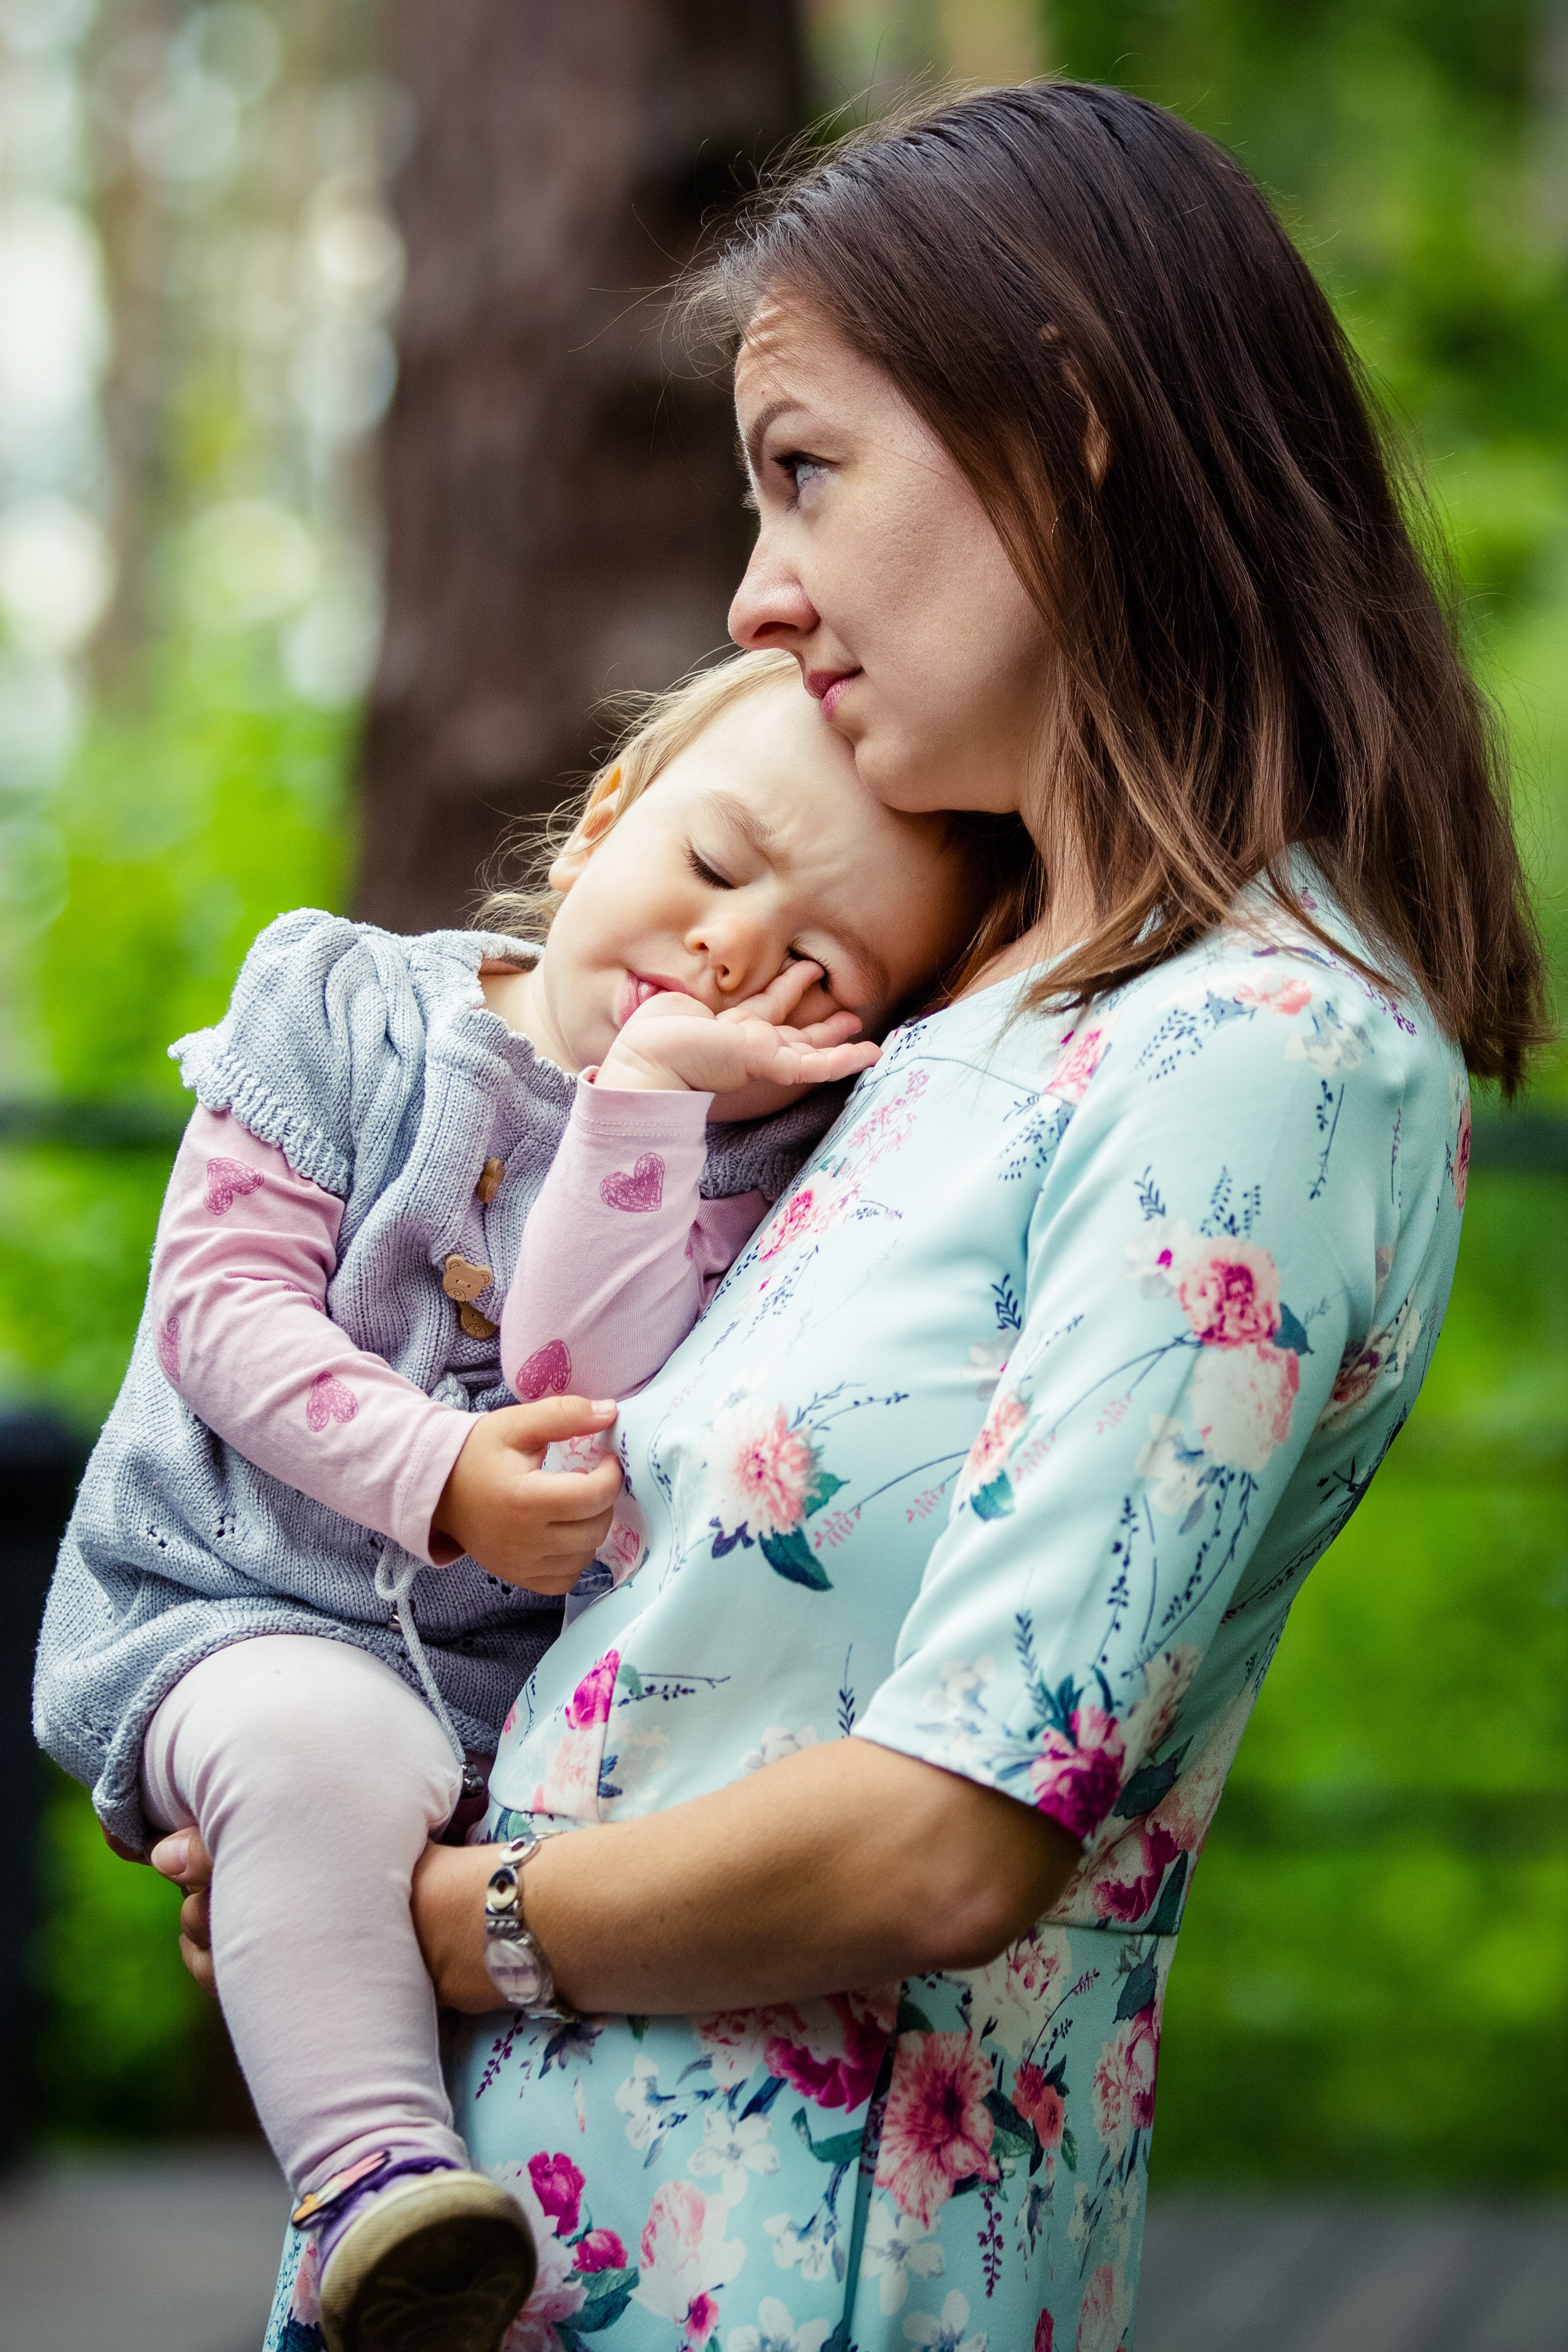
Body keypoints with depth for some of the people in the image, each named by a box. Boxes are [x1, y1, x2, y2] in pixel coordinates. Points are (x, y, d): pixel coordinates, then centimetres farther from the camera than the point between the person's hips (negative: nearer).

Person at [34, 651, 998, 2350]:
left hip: (529, 1672, 2)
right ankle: (374, 2174, -37)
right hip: (237, 1615, -2)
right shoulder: (349, 1007, 2)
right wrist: (438, 1476, -18)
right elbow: (222, 1298, -6)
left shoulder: (737, 1172, 1)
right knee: (327, 1747, -35)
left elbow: (587, 1410, -16)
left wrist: (650, 1092, -22)